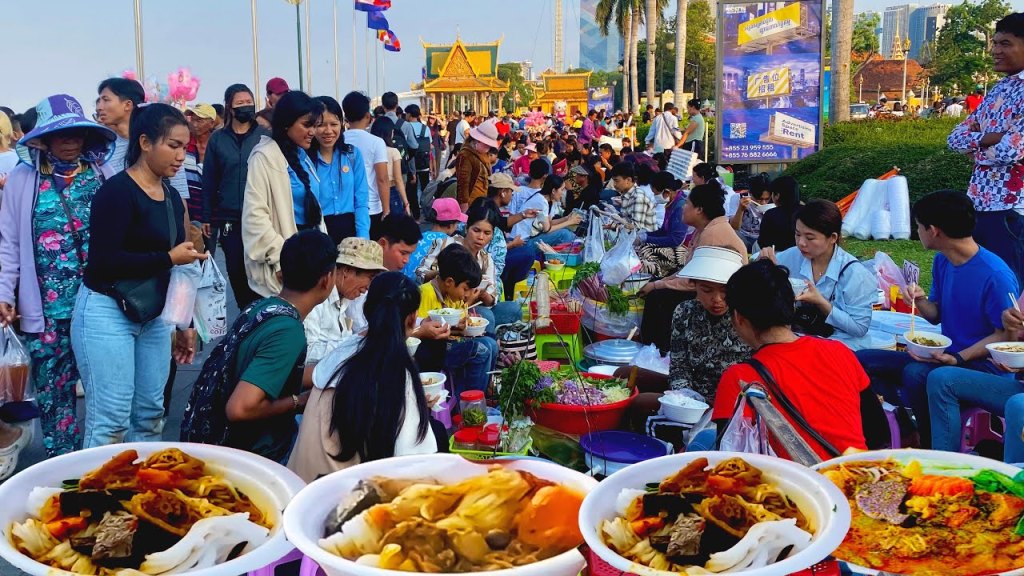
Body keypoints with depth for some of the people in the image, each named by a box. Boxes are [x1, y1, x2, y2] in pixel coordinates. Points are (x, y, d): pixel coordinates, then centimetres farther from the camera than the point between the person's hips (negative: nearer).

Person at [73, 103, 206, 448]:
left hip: (153, 317, 8)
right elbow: (103, 261, -20)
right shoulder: (116, 191, -12)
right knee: (110, 419, -5)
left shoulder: (172, 196, 11)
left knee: (150, 414, 10)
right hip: (107, 314, -7)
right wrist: (169, 258, -17)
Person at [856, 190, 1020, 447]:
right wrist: (920, 300, -8)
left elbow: (1005, 335, -15)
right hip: (946, 355, 8)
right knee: (863, 360, -3)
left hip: (983, 364, -8)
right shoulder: (942, 262, 5)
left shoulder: (995, 275, -19)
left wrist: (958, 358, -25)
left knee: (916, 373, -35)